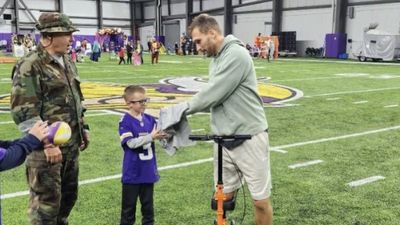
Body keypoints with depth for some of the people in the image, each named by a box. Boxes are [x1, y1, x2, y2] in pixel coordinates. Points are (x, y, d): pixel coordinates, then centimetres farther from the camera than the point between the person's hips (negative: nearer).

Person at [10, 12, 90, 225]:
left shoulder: (67, 62, 11)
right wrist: (46, 143, -22)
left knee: (68, 195, 19)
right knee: (46, 202, 2)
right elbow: (23, 112, -20)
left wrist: (83, 128, 17)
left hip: (71, 145, 8)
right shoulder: (29, 66, -16)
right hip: (47, 148, -8)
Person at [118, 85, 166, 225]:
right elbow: (131, 143, -20)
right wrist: (151, 137, -25)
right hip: (132, 173, -5)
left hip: (148, 171, 5)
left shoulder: (150, 119, 3)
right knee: (129, 206, 9)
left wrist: (162, 134, -20)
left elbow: (158, 134, 1)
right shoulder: (125, 121, -13)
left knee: (148, 205, 16)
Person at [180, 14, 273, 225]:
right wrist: (185, 108, -1)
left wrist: (185, 107, -7)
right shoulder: (216, 58, 13)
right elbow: (213, 97, 11)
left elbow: (215, 94, -20)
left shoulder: (236, 54, -17)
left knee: (260, 201, 2)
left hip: (249, 137, -8)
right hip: (224, 138, 8)